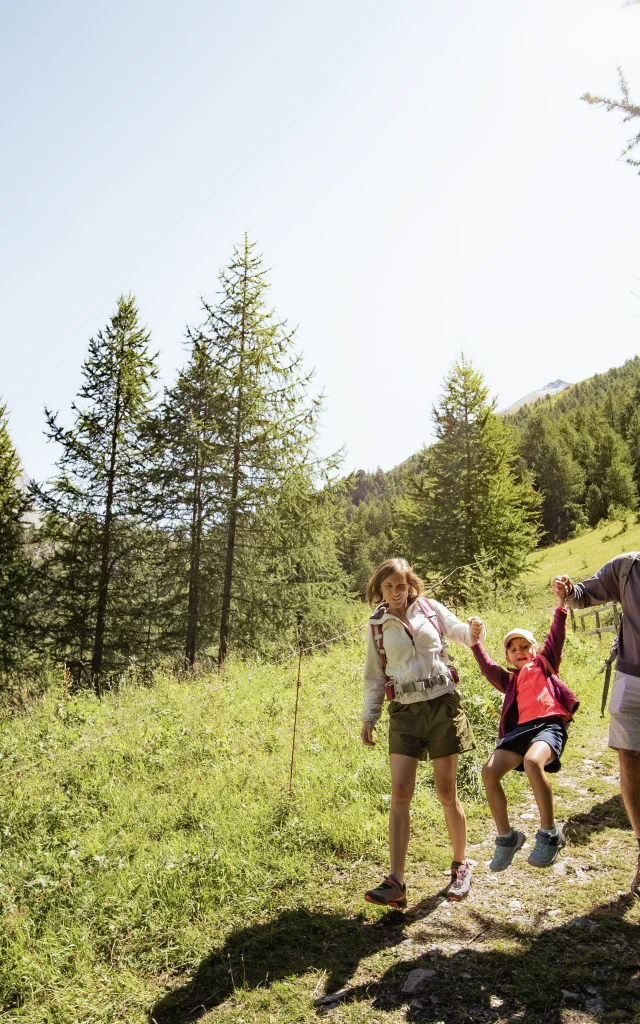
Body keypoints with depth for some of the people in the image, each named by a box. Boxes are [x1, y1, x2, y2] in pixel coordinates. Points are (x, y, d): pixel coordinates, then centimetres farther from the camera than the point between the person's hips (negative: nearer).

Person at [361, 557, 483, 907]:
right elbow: (374, 676, 12)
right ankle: (396, 882, -2)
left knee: (446, 792, 6)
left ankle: (461, 866, 28)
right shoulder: (377, 626, 7)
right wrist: (369, 717, 6)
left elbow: (459, 631, -3)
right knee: (400, 792, -7)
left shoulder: (431, 609, 3)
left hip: (442, 705, -1)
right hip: (405, 711, 1)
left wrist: (473, 632, -27)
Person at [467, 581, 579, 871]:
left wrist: (561, 603, -1)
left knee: (532, 762, -36)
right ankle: (506, 837, 1)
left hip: (550, 724, -4)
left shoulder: (544, 663, 22)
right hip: (521, 728, 5)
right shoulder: (510, 680, 30)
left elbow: (556, 636, 11)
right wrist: (475, 642, 4)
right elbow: (488, 668, 16)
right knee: (489, 772, -18)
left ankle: (549, 834, -19)